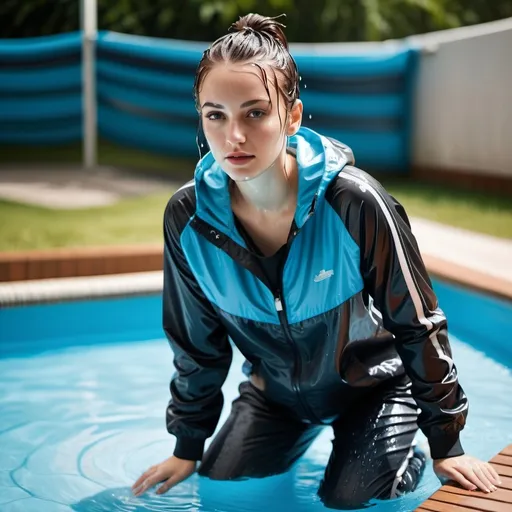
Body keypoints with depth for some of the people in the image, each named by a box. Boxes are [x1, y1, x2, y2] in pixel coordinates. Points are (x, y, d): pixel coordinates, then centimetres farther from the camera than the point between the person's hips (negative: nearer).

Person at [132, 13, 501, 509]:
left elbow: (417, 323, -19)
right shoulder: (187, 218, -21)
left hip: (372, 384, -3)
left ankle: (405, 457, 20)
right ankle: (303, 434, 30)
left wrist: (446, 445, -10)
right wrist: (188, 448, 5)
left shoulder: (354, 203, -32)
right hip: (275, 389, 4)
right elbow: (197, 342, -4)